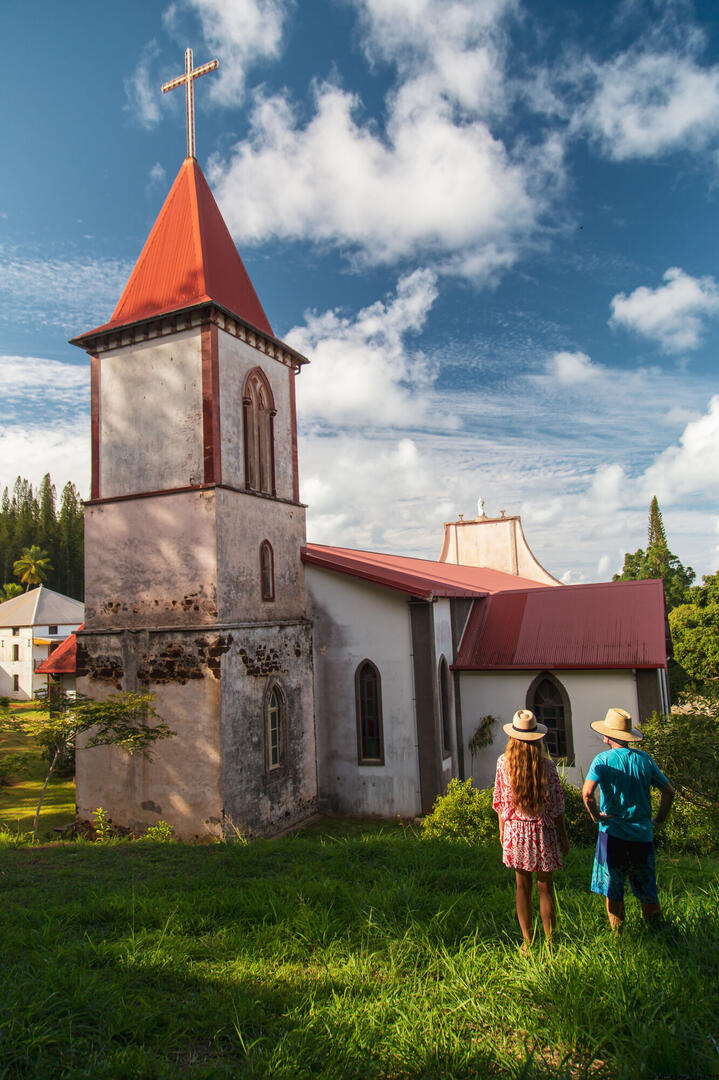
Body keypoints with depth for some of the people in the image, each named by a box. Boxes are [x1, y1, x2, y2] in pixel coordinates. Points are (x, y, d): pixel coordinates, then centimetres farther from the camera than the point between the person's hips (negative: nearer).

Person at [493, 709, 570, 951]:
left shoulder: (503, 762, -6)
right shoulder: (546, 765, -11)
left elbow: (500, 801, 1)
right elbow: (556, 805, -6)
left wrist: (502, 831, 13)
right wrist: (563, 836, 5)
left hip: (515, 830, 2)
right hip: (543, 831, -1)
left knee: (522, 886, 11)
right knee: (545, 886, 9)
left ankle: (527, 943, 19)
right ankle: (550, 942, 16)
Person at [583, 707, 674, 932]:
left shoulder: (603, 759, -12)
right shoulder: (644, 759, 0)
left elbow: (587, 793, -23)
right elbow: (669, 791, 5)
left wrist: (596, 816, -8)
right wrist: (658, 819, 12)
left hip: (613, 833, -3)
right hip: (642, 833, 3)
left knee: (613, 889, 11)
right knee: (646, 887, 18)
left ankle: (617, 932, 20)